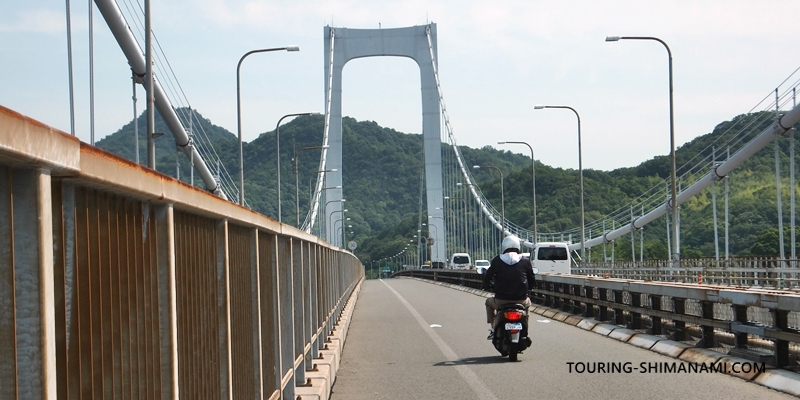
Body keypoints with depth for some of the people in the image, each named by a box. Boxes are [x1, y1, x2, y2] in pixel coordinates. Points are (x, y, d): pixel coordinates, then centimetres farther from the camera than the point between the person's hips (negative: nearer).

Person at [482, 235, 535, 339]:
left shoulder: (497, 261, -3)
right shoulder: (525, 261, 0)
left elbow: (487, 276, 4)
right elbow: (532, 280, 9)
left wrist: (486, 286, 27)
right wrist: (528, 288, 32)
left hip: (501, 300, -1)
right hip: (521, 299, 1)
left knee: (489, 302, 34)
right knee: (527, 302, 38)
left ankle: (492, 329, 22)